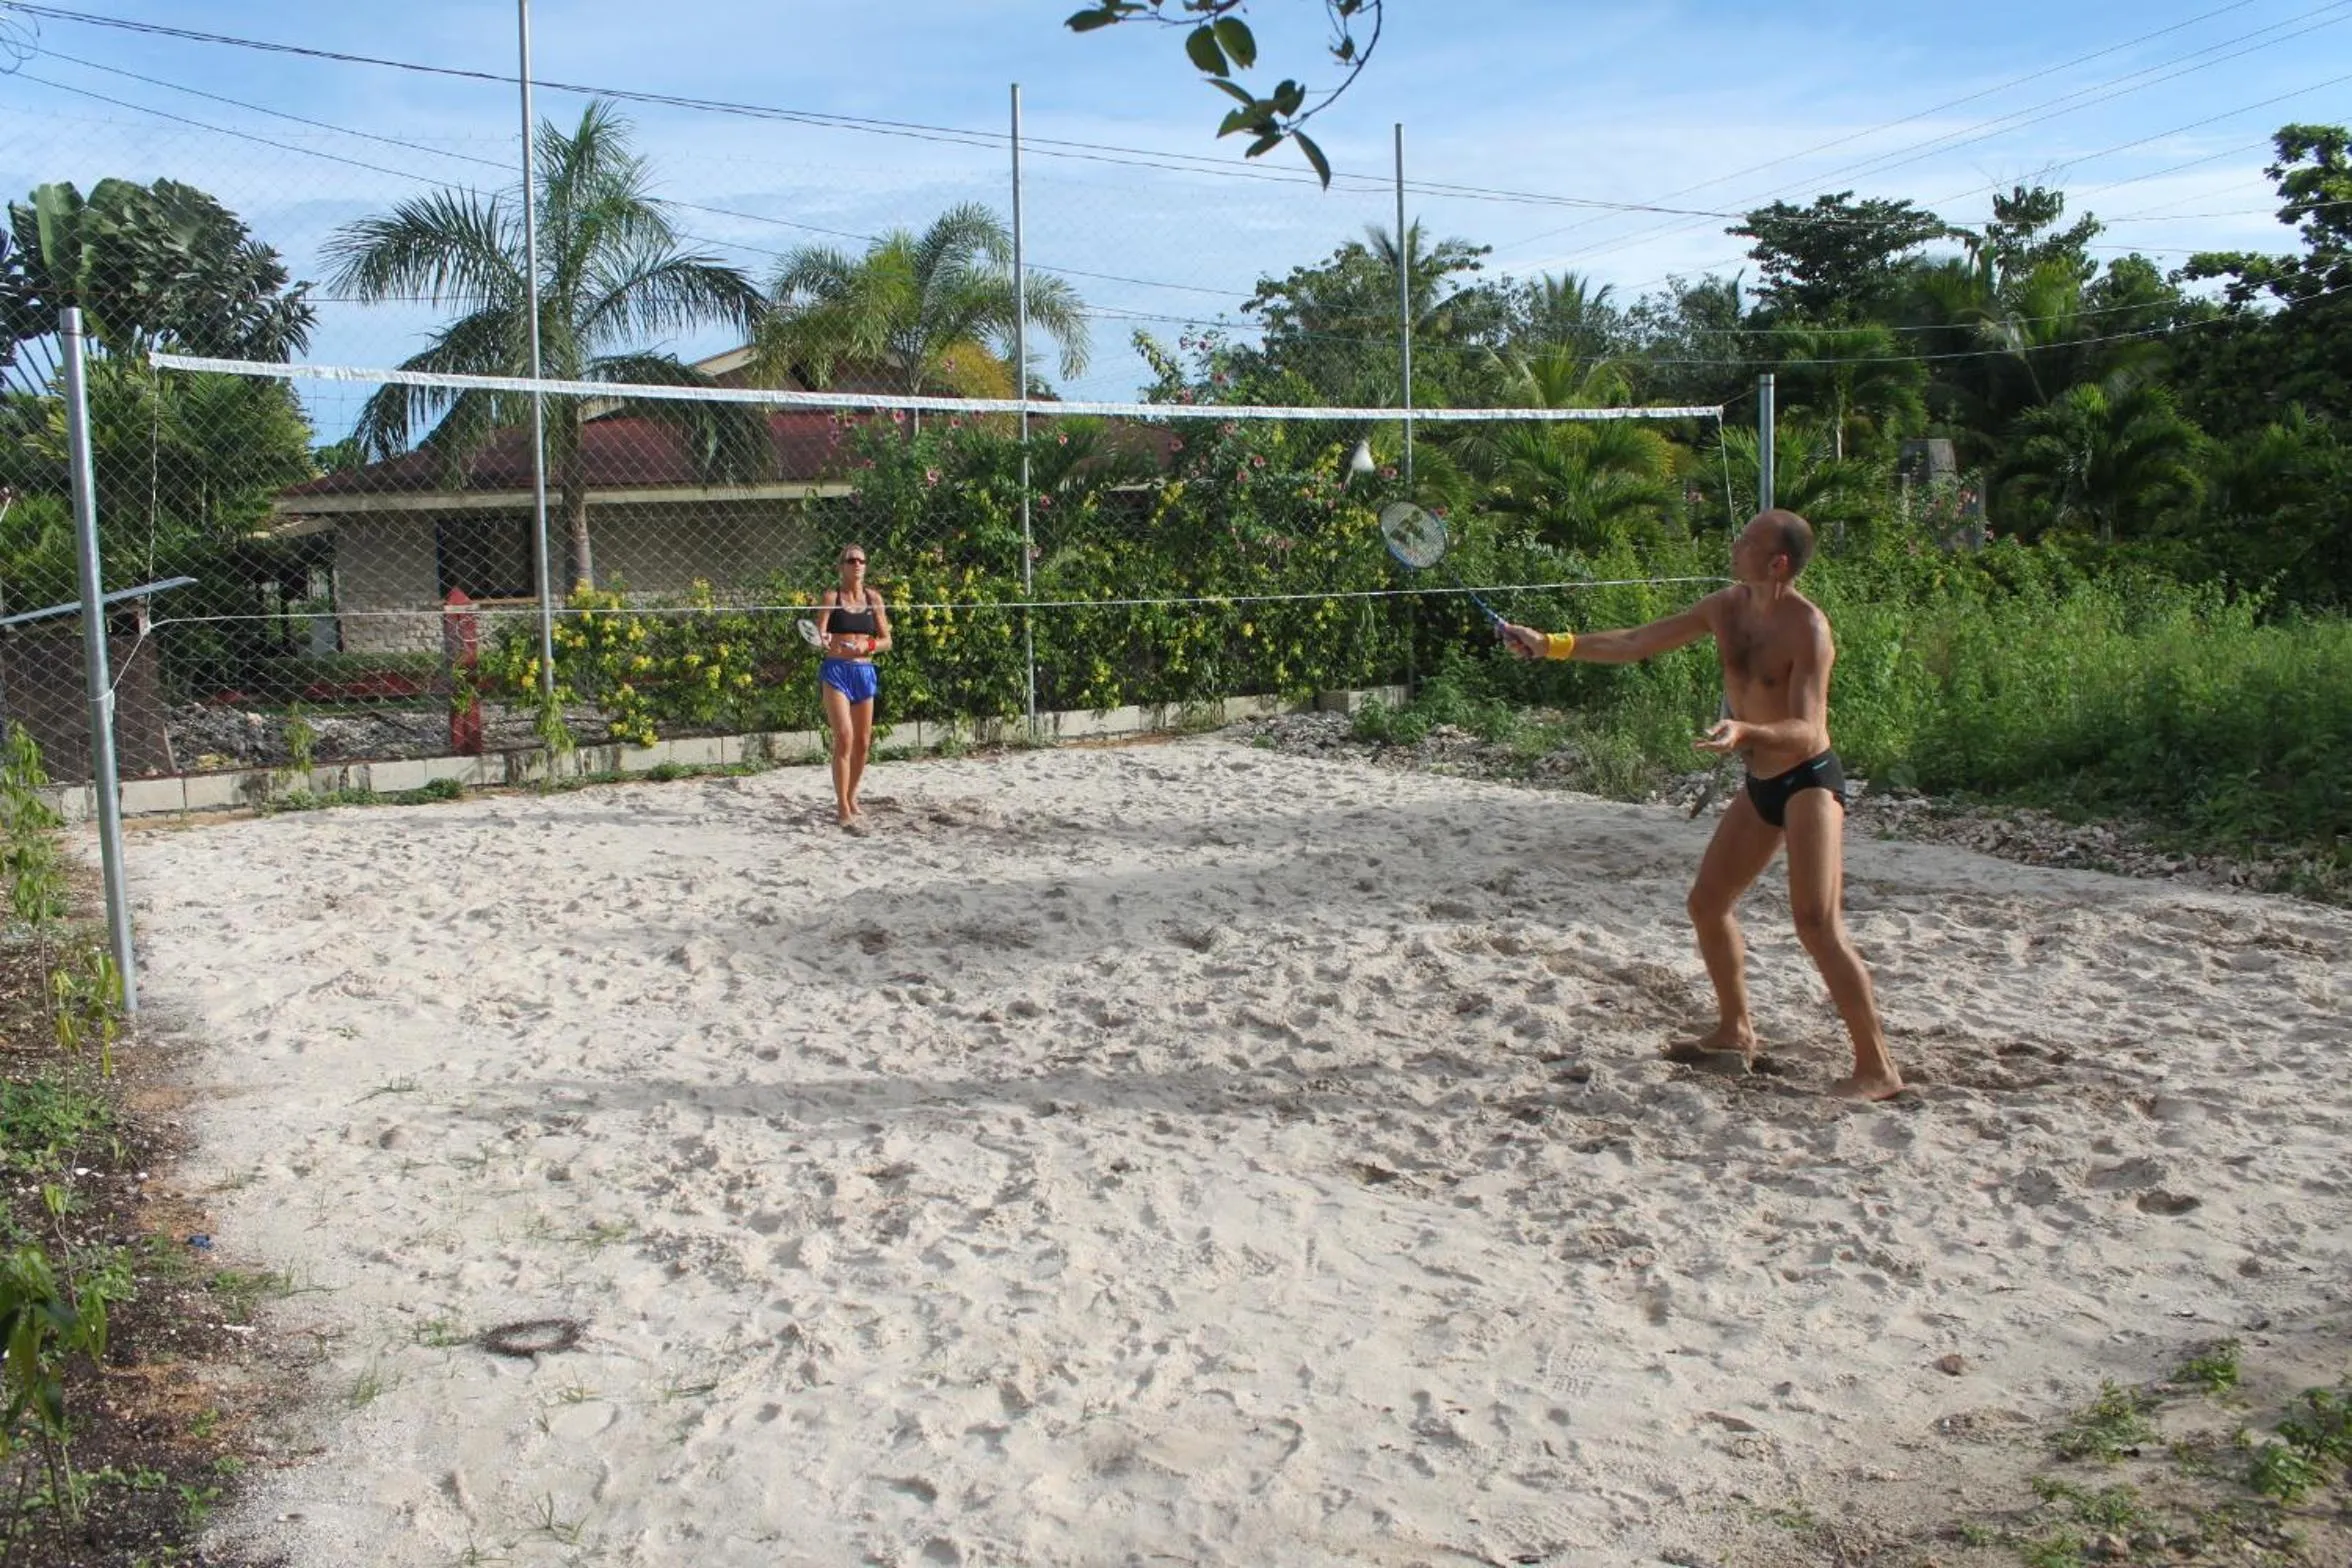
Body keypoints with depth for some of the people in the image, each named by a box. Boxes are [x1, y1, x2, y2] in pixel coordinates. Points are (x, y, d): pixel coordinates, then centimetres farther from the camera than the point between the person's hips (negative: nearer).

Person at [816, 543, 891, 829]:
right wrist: (824, 641, -30)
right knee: (844, 738, -16)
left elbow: (886, 641, 7)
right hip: (836, 671, -4)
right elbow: (819, 635, -7)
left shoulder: (873, 599, 7)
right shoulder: (832, 597, -1)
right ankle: (843, 807, -11)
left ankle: (851, 797, 30)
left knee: (863, 742, 10)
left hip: (864, 672, 4)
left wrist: (867, 646, -12)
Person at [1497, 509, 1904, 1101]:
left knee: (1818, 926, -17)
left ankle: (1878, 1069, -9)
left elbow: (1806, 731, -29)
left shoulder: (1807, 629, -21)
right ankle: (1734, 1031, 32)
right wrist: (1549, 644, 3)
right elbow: (1635, 643, 8)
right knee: (1707, 902, 14)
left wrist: (1745, 732, -48)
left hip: (1809, 782, -9)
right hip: (1760, 785, 9)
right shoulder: (1727, 607, 2)